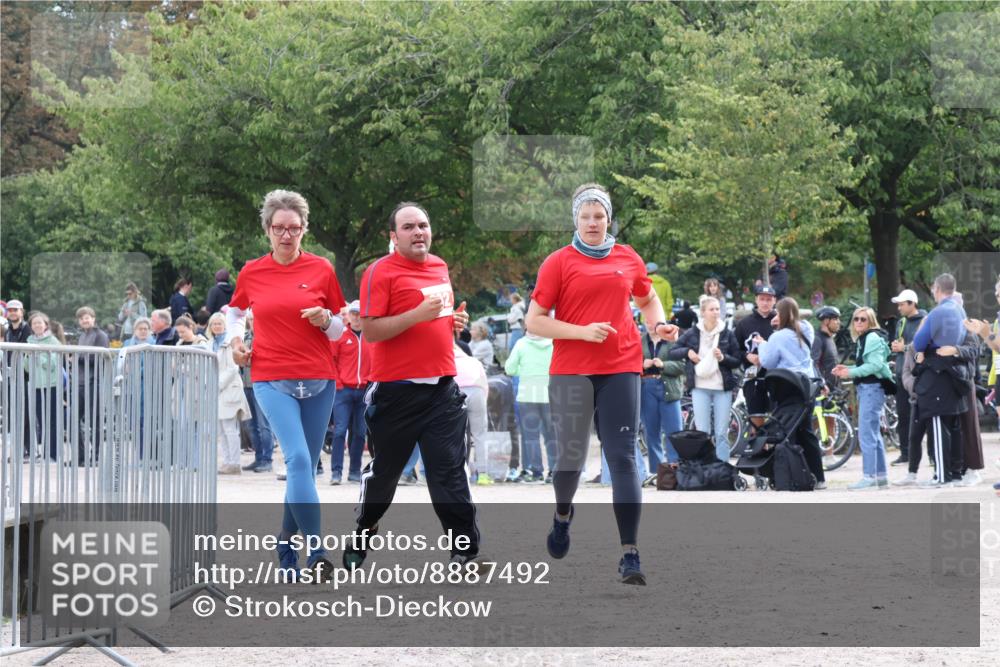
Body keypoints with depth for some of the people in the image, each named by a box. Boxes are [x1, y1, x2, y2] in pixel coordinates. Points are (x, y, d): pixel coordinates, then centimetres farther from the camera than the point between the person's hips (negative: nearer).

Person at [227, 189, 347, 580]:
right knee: (298, 459, -18)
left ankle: (287, 550, 25)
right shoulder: (252, 272, 4)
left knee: (305, 468, 8)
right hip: (272, 380, -2)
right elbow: (234, 310, 24)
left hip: (319, 381, 2)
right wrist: (235, 339, 5)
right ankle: (316, 554, -19)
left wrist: (326, 320, -11)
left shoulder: (321, 269, 3)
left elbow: (341, 331, 10)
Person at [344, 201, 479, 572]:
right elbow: (371, 330, -15)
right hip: (396, 389, -4)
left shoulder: (440, 267, 13)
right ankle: (361, 535, 31)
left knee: (449, 472, -1)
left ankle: (465, 551, -2)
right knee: (384, 470, 10)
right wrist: (418, 314, -23)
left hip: (442, 386, 4)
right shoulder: (381, 272, -8)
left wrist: (455, 321, 8)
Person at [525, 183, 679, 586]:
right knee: (570, 456, 8)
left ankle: (630, 555, -11)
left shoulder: (628, 259, 10)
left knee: (623, 458, -7)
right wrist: (584, 332, -14)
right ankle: (563, 515, 42)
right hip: (570, 371, -1)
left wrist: (658, 324, 7)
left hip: (621, 369, 1)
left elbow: (648, 299, 28)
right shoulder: (559, 262, 1)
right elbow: (534, 321, -2)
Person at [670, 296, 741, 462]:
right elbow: (671, 354, 8)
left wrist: (723, 357, -14)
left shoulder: (728, 335, 5)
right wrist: (687, 351, -10)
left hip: (722, 387, 0)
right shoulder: (692, 334, 4)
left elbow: (737, 362, 6)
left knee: (722, 433, 1)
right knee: (702, 432, -1)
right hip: (700, 387, 0)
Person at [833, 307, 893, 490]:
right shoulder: (863, 339, 20)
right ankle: (881, 477, 16)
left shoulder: (873, 338, -11)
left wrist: (851, 372, -19)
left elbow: (876, 365, -21)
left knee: (866, 434, -12)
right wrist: (847, 369, 8)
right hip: (865, 389, 11)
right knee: (874, 435, 12)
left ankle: (869, 477, -11)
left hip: (872, 388, -11)